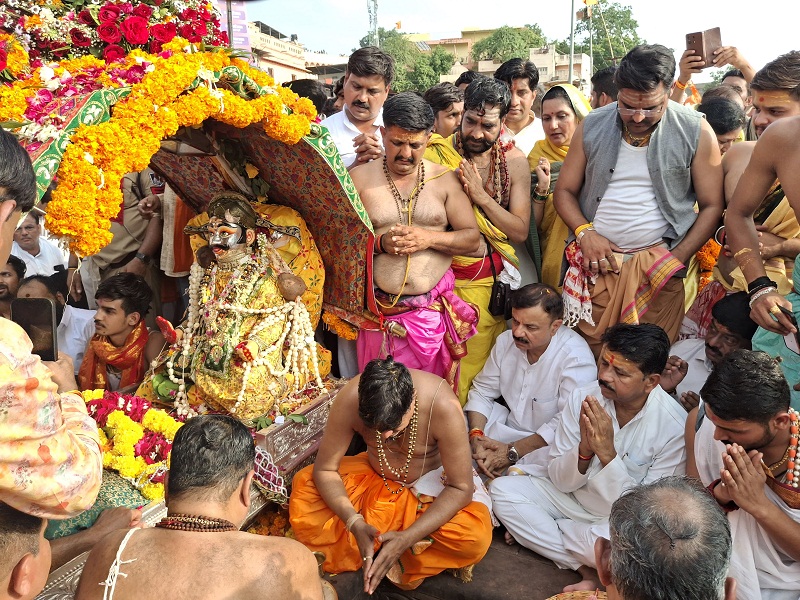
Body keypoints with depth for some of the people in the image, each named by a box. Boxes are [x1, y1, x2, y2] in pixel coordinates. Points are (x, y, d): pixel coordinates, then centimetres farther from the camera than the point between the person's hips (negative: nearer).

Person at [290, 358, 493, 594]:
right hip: (375, 477, 3)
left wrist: (407, 538, -36)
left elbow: (461, 488, -27)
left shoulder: (442, 406, -35)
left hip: (431, 481, -2)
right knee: (303, 488, -20)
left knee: (475, 536, -31)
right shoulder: (350, 399, -30)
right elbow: (324, 469, -19)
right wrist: (356, 524, -34)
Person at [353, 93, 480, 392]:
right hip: (381, 309, -1)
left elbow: (472, 238, 4)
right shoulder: (359, 177, 4)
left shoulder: (444, 179, 7)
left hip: (434, 309, 1)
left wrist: (428, 238, -12)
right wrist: (379, 242, -15)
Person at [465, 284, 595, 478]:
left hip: (547, 443, -6)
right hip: (507, 424, 6)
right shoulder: (506, 341, -2)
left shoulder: (576, 358, -23)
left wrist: (512, 452, -26)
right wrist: (476, 437, -14)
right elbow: (482, 391, 4)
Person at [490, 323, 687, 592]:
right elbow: (559, 481, -8)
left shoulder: (674, 426, -22)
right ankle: (587, 569, -13)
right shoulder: (583, 397, -13)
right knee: (503, 489, -14)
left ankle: (535, 530, -7)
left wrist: (607, 453, -31)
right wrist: (584, 449, -30)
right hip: (572, 498, 5)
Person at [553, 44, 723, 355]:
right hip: (597, 259, 2)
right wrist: (585, 233, -9)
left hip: (659, 266, -1)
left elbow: (711, 206, 0)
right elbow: (564, 191, 9)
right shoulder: (592, 127, 3)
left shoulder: (696, 132, -2)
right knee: (591, 355, 5)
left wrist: (676, 260, -10)